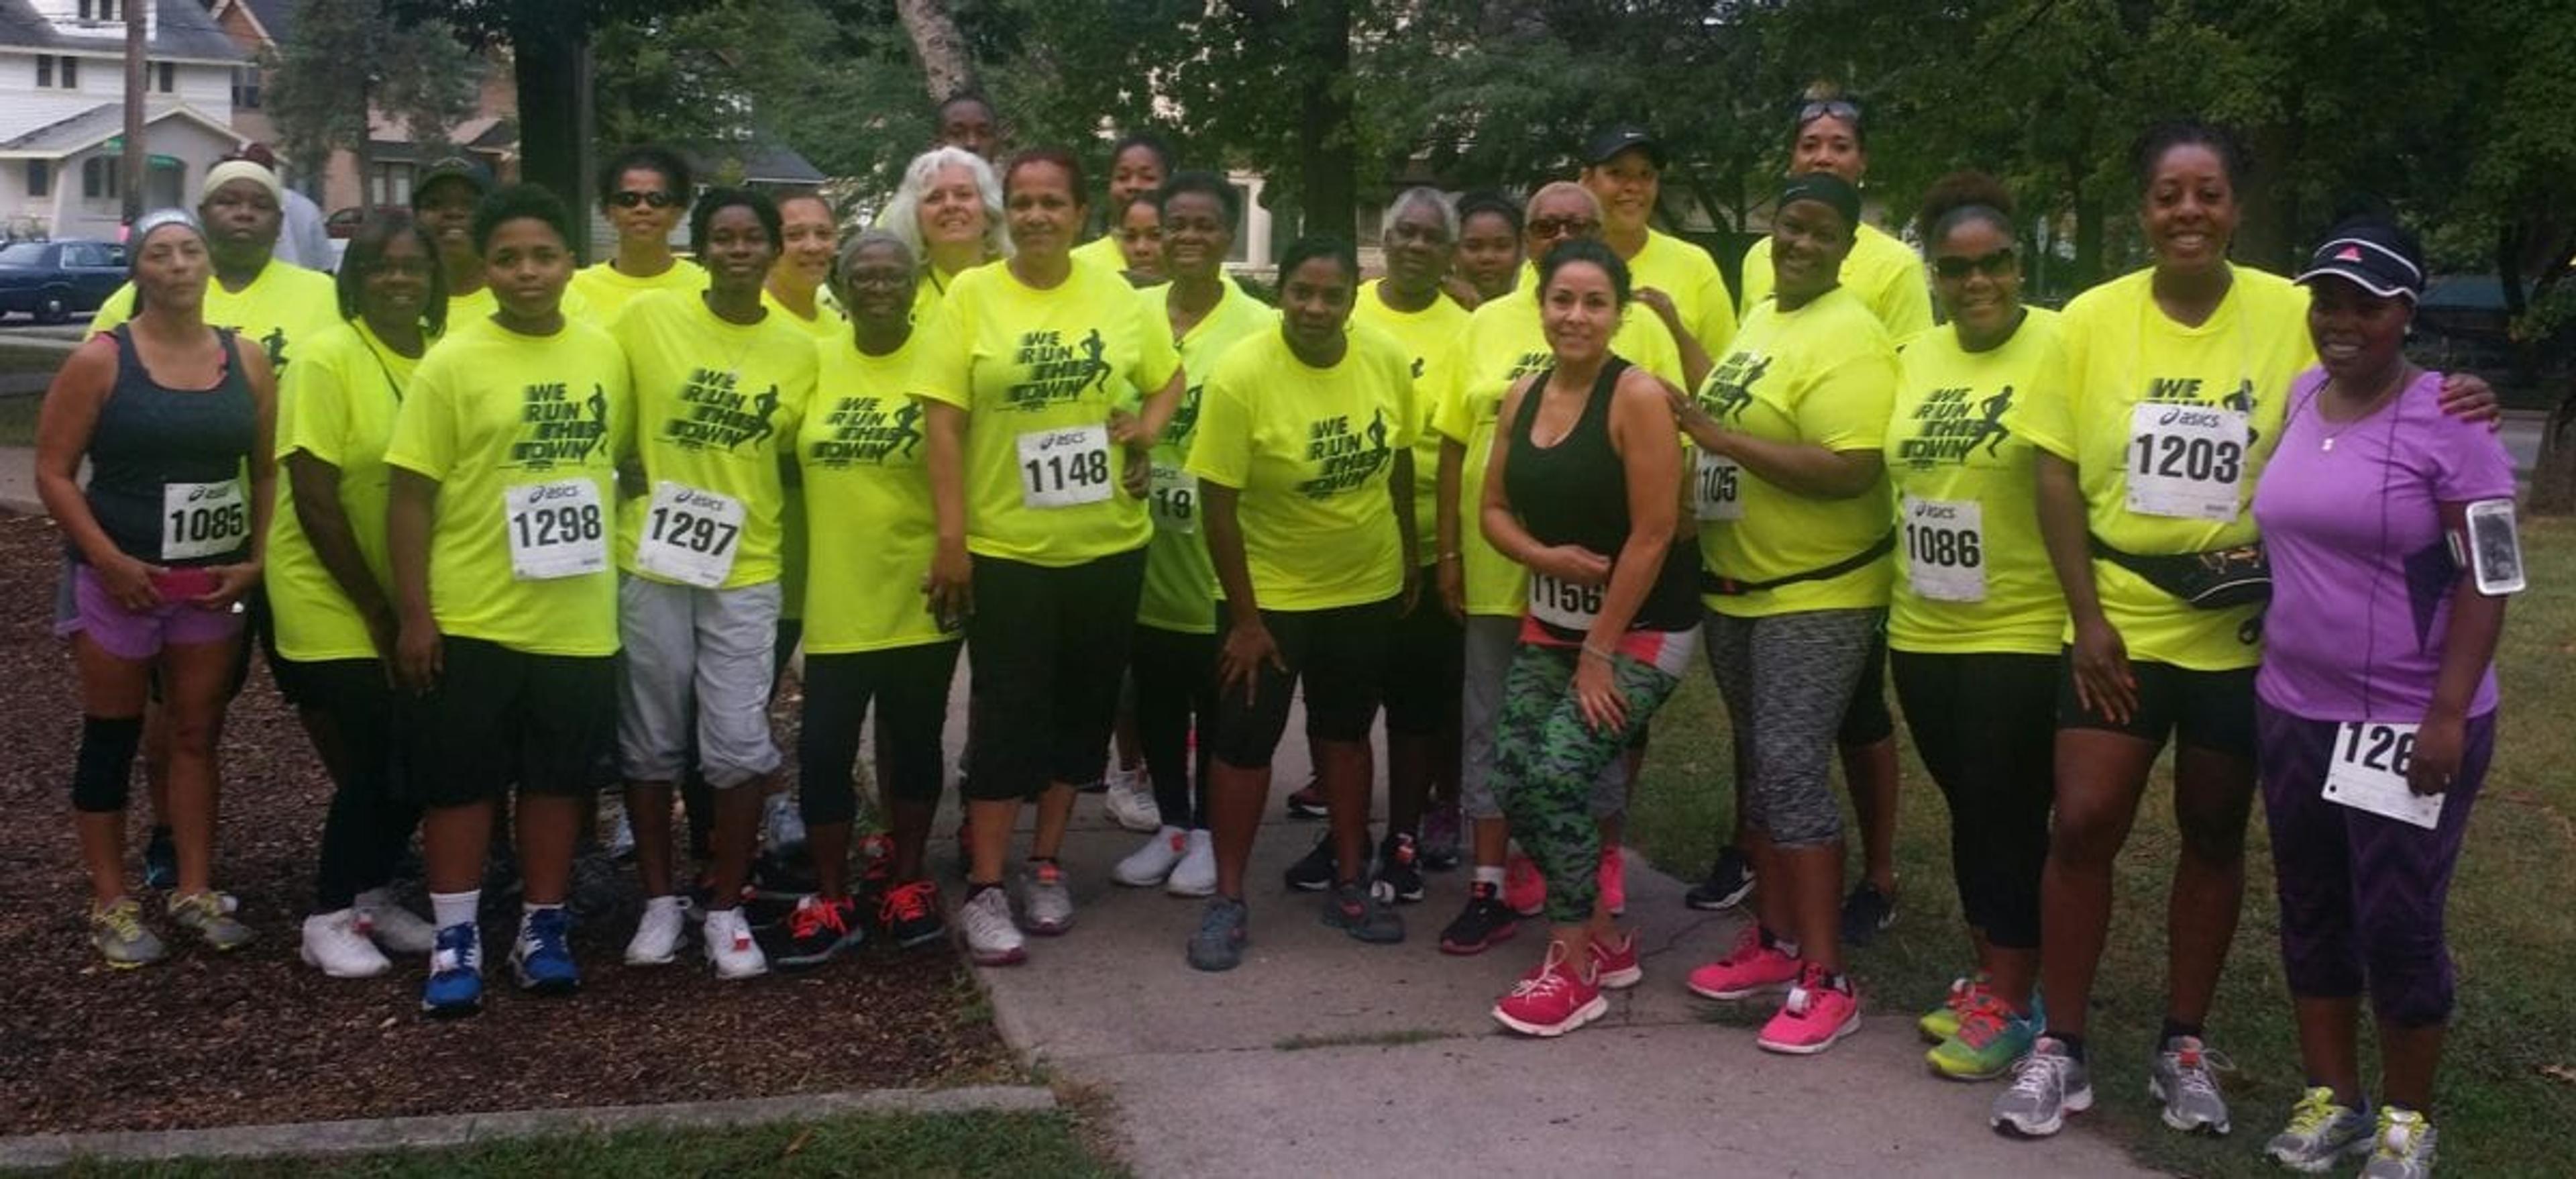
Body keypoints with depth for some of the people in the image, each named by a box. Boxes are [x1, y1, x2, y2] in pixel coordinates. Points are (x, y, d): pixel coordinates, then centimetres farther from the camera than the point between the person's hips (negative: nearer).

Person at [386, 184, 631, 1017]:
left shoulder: (606, 355, 4)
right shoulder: (452, 363, -7)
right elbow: (410, 496, -7)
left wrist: (625, 577, 10)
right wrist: (413, 614, -10)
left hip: (578, 620, 3)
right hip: (470, 620, -3)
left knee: (559, 777, 12)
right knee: (460, 782, 5)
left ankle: (543, 927, 25)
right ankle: (455, 942, 16)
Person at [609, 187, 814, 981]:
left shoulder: (798, 350, 1)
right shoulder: (648, 316, -4)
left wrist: (755, 506, 0)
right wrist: (625, 471, -6)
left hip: (745, 570, 1)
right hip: (650, 564, -1)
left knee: (739, 746, -1)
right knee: (651, 743, 8)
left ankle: (727, 909, 13)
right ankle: (660, 900, 22)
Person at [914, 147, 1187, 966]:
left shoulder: (1117, 297, 3)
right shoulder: (972, 296, -6)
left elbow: (1169, 378, 17)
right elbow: (943, 422, -8)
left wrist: (1148, 428, -4)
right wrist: (951, 538, -12)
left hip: (1107, 545, 3)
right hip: (1005, 548, -3)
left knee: (1082, 707, 12)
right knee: (1009, 713, -1)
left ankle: (1047, 865, 27)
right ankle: (984, 891, 6)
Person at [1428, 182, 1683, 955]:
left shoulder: (1639, 328, 0)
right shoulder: (1487, 325, 6)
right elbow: (1456, 446, 8)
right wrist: (1449, 551, 5)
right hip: (1499, 563, 2)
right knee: (1492, 728, 7)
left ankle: (1600, 884, 24)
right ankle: (1492, 889, 16)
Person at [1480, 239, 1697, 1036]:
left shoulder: (1637, 396, -17)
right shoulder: (1523, 396, 4)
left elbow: (1652, 533, -19)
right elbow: (1495, 508, 9)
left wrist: (1601, 650, -16)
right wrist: (1544, 556, -14)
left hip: (1641, 629, -7)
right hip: (1551, 624, 7)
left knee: (1557, 775, -16)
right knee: (1512, 777, 1)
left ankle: (1574, 970, 0)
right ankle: (1603, 939, 19)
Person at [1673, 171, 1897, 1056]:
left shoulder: (1847, 339, -17)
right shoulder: (1760, 318, 11)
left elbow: (1850, 472, -27)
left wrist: (1719, 438, -24)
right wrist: (1695, 479, 7)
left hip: (1816, 598, -9)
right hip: (1734, 589, 9)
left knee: (1794, 771, -10)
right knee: (1757, 766, 15)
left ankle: (1826, 980, -3)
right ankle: (1775, 939, 28)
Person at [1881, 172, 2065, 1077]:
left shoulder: (2062, 348, -12)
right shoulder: (1914, 357, 8)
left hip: (2024, 634, -6)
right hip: (1922, 633, 6)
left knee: (2010, 815, 1)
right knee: (1968, 809, 16)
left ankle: (2013, 1002, 13)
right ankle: (1988, 975, 29)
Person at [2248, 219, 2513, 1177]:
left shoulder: (2447, 422, -13)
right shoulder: (2298, 398, 5)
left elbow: (2487, 580, -14)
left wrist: (2447, 715, -18)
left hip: (2409, 725, -6)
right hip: (2292, 710, 6)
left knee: (2397, 927, 3)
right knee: (2311, 912, 14)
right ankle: (2330, 1098, 30)